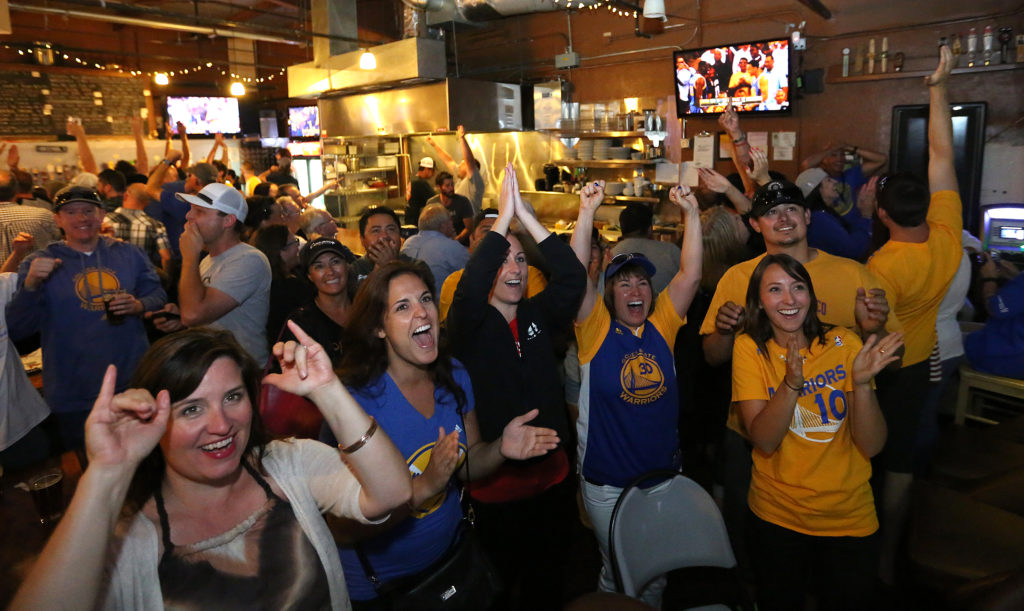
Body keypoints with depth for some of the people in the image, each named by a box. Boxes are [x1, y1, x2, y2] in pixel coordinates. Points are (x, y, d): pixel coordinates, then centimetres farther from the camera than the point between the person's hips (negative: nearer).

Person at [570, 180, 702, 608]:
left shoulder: (662, 323, -1)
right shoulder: (596, 328, -9)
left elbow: (690, 274, -10)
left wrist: (691, 213, -18)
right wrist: (587, 212, -30)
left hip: (663, 473, 3)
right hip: (606, 480, -3)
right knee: (618, 571, 14)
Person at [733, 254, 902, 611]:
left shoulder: (844, 344, -9)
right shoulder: (750, 348, -11)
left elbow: (872, 446, -13)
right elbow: (764, 441, -20)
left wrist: (862, 382, -29)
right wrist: (792, 383, -34)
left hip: (850, 516, 1)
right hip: (777, 515, 0)